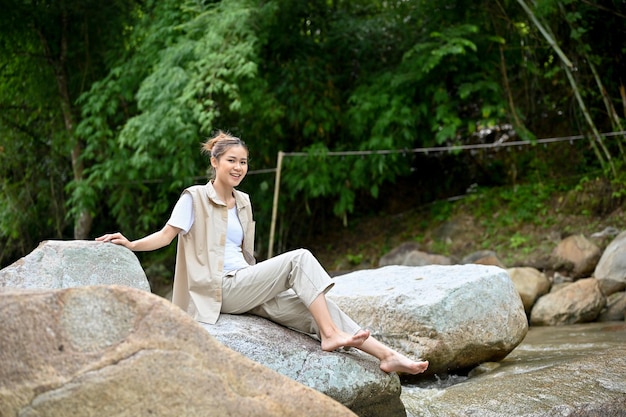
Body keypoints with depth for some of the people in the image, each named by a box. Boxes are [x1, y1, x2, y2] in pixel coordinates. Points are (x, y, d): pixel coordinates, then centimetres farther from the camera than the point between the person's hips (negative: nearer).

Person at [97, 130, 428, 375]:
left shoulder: (243, 202, 18)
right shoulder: (194, 198, -1)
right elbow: (165, 236, -7)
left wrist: (260, 283, 15)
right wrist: (131, 244, -22)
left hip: (246, 288, 6)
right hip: (220, 290, -6)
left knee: (314, 307, -12)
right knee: (300, 258, -21)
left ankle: (387, 356, -17)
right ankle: (331, 334, -22)